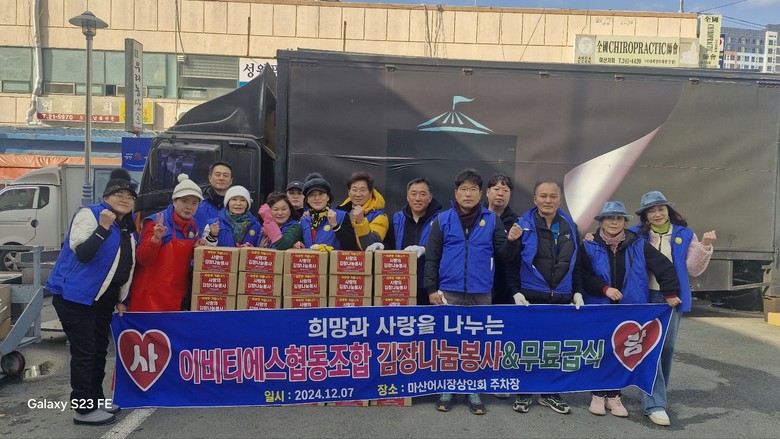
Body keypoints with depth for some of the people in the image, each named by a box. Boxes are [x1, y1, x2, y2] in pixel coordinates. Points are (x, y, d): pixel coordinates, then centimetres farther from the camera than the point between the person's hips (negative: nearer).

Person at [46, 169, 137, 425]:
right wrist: (103, 228, -37)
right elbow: (82, 254, -26)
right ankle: (84, 408, 4)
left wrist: (121, 299, 18)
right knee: (84, 352, -5)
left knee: (99, 350, 15)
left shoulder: (128, 227, 10)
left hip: (103, 297, 8)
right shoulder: (89, 214, -13)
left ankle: (96, 400, 28)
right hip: (75, 295, -8)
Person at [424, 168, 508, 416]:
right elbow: (431, 258, 1)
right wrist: (431, 289, -5)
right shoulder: (442, 220, 2)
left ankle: (474, 391, 22)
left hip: (481, 294, 1)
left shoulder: (492, 220, 4)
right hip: (449, 293, -1)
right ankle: (446, 389, 22)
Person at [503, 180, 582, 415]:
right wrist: (515, 292, -11)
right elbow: (511, 263, -4)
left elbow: (576, 263, 13)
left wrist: (577, 292, 7)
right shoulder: (523, 225, -5)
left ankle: (550, 393, 26)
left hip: (562, 298, 4)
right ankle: (523, 393, 20)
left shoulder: (570, 226, 8)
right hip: (531, 297, -3)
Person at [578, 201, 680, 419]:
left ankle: (613, 395, 21)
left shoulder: (638, 245, 0)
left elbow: (665, 267, 3)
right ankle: (598, 395, 21)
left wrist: (671, 293, 1)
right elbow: (584, 276, -6)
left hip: (630, 309, 1)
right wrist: (605, 289, -16)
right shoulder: (589, 246, -4)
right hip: (599, 309, -1)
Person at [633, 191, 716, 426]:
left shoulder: (685, 235, 6)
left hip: (673, 298, 3)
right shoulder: (636, 234, 2)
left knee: (667, 348, 12)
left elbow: (693, 270, 4)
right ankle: (654, 404, -4)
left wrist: (704, 246, -8)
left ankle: (656, 395, 30)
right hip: (646, 298, -2)